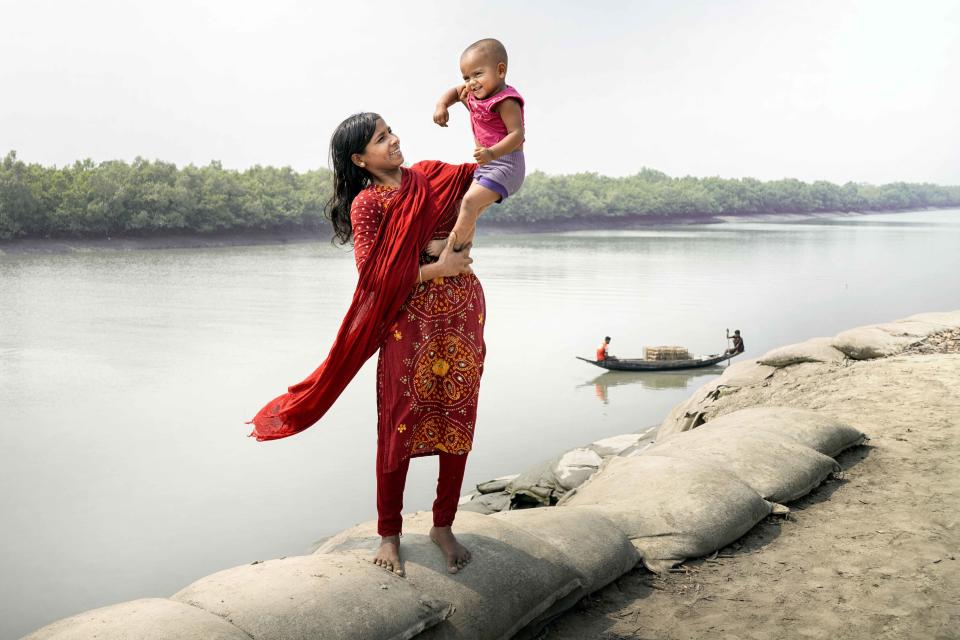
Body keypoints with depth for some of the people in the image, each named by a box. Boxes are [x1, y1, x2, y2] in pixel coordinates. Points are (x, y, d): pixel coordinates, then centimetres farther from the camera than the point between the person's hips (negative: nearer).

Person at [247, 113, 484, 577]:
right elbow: (373, 275, -15)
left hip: (462, 317, 5)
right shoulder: (366, 203, -5)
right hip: (410, 323, -5)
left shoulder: (431, 176, 9)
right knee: (400, 428, 0)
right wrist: (437, 268, -16)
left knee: (458, 424, 8)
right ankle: (389, 534, 16)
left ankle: (443, 526, 23)